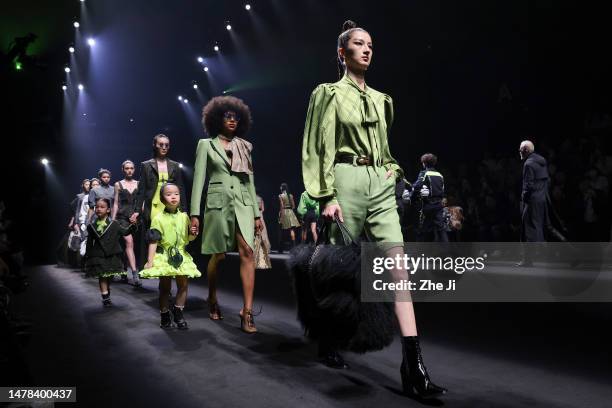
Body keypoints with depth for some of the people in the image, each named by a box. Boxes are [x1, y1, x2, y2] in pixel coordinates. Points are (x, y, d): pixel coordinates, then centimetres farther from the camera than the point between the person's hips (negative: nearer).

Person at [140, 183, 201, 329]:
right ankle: (165, 315, 17)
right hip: (164, 256, -3)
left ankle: (178, 313, 18)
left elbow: (188, 238, 9)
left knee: (183, 284, 3)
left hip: (180, 255, 3)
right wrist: (150, 261, -13)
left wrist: (193, 234, -14)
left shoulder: (184, 217, 4)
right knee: (165, 287, 3)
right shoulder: (158, 218, -7)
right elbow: (153, 241, -9)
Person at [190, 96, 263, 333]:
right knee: (218, 256, 5)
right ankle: (212, 300, 30)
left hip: (243, 202, 3)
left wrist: (257, 213, 10)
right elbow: (198, 179, 0)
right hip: (218, 203, -2)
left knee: (247, 252, -12)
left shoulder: (244, 146, 14)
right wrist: (195, 213, -7)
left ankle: (247, 311, -12)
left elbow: (250, 180, 15)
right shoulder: (206, 144, 5)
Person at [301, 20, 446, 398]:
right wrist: (326, 196, -12)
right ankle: (328, 339, 29)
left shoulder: (381, 99, 19)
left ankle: (414, 367, -11)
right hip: (347, 182, -5)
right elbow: (321, 148, -4)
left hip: (381, 185, 5)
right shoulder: (330, 93, 3)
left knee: (398, 265, -9)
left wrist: (392, 168, 11)